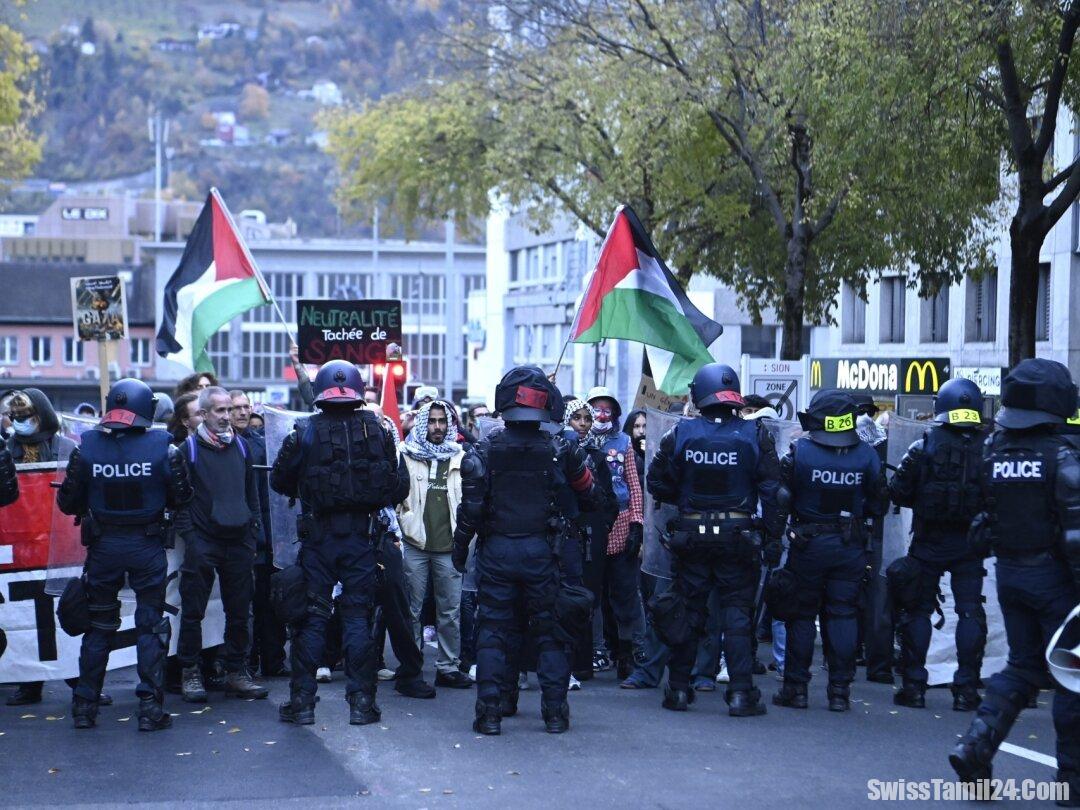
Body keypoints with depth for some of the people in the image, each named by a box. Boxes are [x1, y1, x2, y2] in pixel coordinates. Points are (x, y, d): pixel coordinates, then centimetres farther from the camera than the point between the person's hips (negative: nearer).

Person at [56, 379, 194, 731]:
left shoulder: (86, 449, -8)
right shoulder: (162, 449, -12)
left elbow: (68, 504, -1)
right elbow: (181, 500, -4)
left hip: (103, 545, 2)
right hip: (148, 546, -2)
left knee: (99, 625, 15)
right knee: (151, 625, 8)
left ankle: (84, 705, 18)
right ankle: (150, 706, 5)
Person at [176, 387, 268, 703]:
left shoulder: (241, 446, 12)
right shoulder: (189, 448, -2)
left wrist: (255, 530, 11)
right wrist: (187, 535, -8)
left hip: (238, 542, 4)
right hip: (203, 543, -4)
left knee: (239, 611, 7)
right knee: (193, 611, 0)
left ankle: (235, 671, 16)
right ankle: (190, 673, 9)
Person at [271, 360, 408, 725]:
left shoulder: (305, 432, -6)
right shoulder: (378, 430, -2)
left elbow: (279, 480, 4)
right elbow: (399, 487, 1)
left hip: (318, 539, -1)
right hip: (362, 540, 1)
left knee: (312, 616, 7)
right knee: (358, 616, 7)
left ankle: (302, 700, 9)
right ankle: (361, 701, 8)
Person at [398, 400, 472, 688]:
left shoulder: (461, 457, 9)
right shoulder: (407, 454, 4)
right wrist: (402, 522, -3)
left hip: (449, 545, 2)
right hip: (415, 543, -2)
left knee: (450, 610, 5)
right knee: (413, 609, 3)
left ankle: (448, 666, 13)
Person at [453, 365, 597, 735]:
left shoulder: (485, 451, -4)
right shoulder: (560, 450, -3)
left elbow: (470, 505, -5)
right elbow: (587, 494, 7)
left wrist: (460, 547, 6)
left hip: (496, 551, 0)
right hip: (541, 551, 0)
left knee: (493, 631, 6)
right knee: (549, 631, 9)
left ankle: (489, 711, 3)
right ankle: (555, 711, 10)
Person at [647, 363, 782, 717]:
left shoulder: (681, 433, -3)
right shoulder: (755, 435, -5)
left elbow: (656, 482, 2)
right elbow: (772, 490, -6)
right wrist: (772, 538, -2)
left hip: (691, 537, 1)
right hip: (738, 537, -1)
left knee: (687, 610, 11)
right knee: (737, 613, 4)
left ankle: (679, 689, 16)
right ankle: (741, 694, 1)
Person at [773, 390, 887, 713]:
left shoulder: (800, 452, -12)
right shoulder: (866, 455, -4)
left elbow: (783, 498, -10)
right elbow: (878, 504, 3)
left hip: (807, 544, -2)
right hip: (850, 545, 2)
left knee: (801, 616, 8)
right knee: (843, 616, 7)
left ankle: (796, 688, 10)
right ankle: (840, 691, 7)